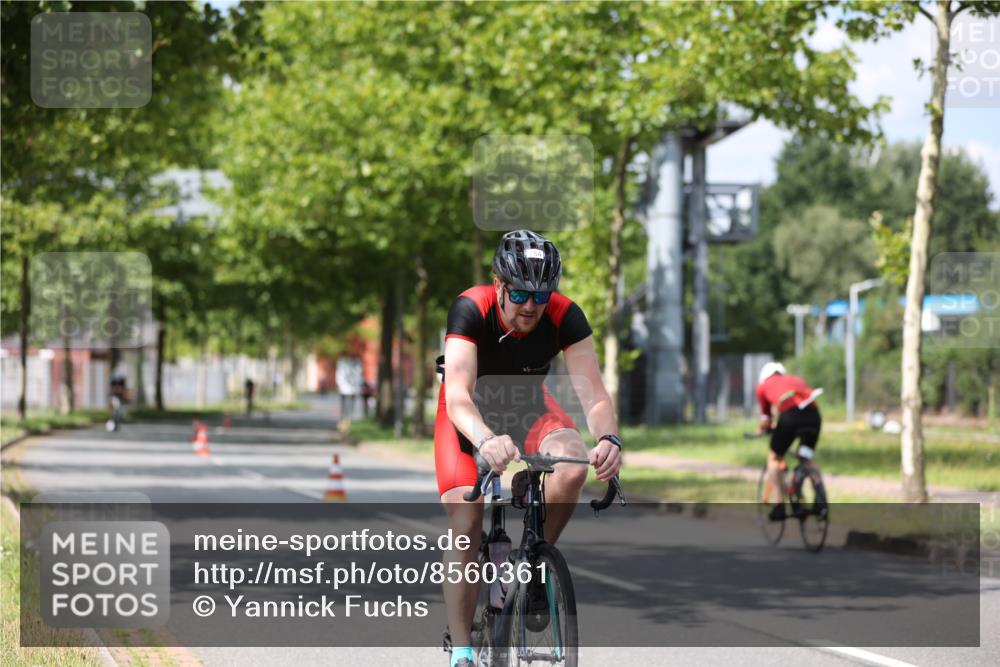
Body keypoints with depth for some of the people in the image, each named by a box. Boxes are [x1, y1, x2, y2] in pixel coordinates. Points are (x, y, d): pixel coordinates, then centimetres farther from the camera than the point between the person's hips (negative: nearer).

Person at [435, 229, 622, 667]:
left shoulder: (565, 316, -26)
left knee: (573, 467, -29)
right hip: (470, 413, -2)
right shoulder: (470, 310, -33)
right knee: (465, 524, -16)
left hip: (527, 405, 2)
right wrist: (485, 440, -65)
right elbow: (458, 395, -44)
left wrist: (608, 438, -53)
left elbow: (593, 393, -31)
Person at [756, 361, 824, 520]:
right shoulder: (797, 380, 38)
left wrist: (764, 429, 54)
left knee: (774, 457, 19)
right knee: (808, 458, 25)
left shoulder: (764, 385, 28)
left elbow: (765, 420, 31)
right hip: (813, 414, 3)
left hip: (789, 415, -3)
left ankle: (779, 504, 9)